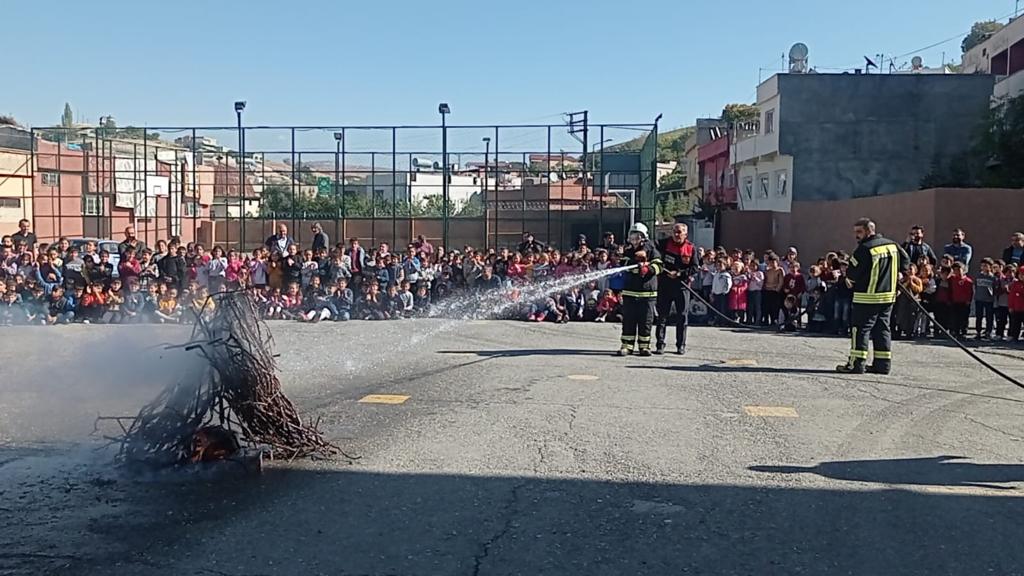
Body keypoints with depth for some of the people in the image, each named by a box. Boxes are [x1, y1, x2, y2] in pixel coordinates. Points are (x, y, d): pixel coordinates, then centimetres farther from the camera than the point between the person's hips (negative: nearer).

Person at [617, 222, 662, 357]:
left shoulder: (651, 250, 1)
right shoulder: (628, 251, 10)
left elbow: (658, 266, -7)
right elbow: (623, 264, -5)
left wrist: (648, 269, -27)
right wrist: (636, 259, -20)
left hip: (647, 291, -2)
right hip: (630, 291, 2)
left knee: (646, 320, 3)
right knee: (628, 319, 3)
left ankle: (644, 346, 12)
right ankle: (627, 345, 9)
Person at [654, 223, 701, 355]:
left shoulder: (691, 248, -2)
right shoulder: (665, 243, 0)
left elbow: (695, 268, -4)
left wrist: (679, 273, -14)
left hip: (682, 285, 0)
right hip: (664, 284, 1)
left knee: (682, 315, 4)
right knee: (662, 315, 2)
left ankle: (681, 345, 14)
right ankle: (660, 345, 7)